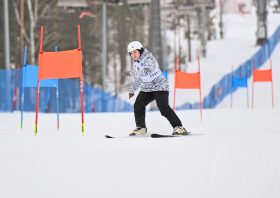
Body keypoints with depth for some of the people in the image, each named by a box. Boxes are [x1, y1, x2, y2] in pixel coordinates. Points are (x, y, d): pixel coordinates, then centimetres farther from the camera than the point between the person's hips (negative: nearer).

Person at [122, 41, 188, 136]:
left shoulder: (149, 59, -18)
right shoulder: (136, 62, 9)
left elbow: (145, 72, -35)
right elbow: (137, 78, 24)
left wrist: (130, 73, -37)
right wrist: (132, 90, 29)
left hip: (159, 86, -8)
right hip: (146, 88, 8)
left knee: (164, 108, -20)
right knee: (138, 105, -6)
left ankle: (179, 128, -19)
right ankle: (141, 128, 5)